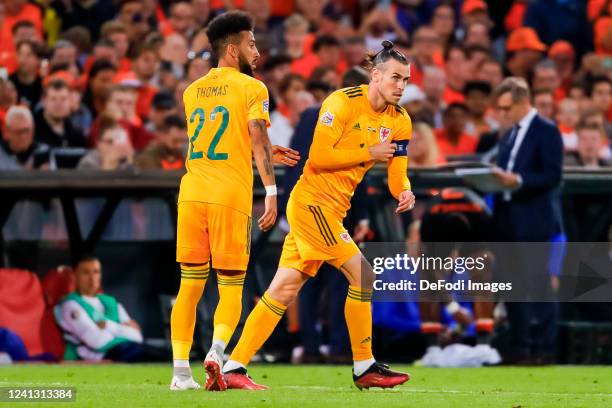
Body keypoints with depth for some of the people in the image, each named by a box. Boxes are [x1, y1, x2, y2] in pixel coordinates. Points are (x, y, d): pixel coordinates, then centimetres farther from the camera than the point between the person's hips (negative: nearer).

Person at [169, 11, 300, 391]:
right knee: (230, 288, 3)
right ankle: (217, 352, -20)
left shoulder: (192, 91, 17)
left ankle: (181, 370, 3)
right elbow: (258, 139, -12)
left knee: (190, 285, 8)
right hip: (230, 196, -4)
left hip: (192, 192, 4)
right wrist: (271, 191, -15)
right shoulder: (251, 88, -1)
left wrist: (265, 155, 31)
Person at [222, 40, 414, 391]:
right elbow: (319, 157, -19)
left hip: (332, 210, 8)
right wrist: (369, 154, -15)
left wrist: (404, 192, -13)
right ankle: (365, 368, -2)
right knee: (362, 275, -11)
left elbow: (397, 172, 9)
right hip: (313, 201, -8)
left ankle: (234, 367, 5)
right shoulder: (344, 102, -13)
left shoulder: (399, 121, 9)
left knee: (284, 290, 5)